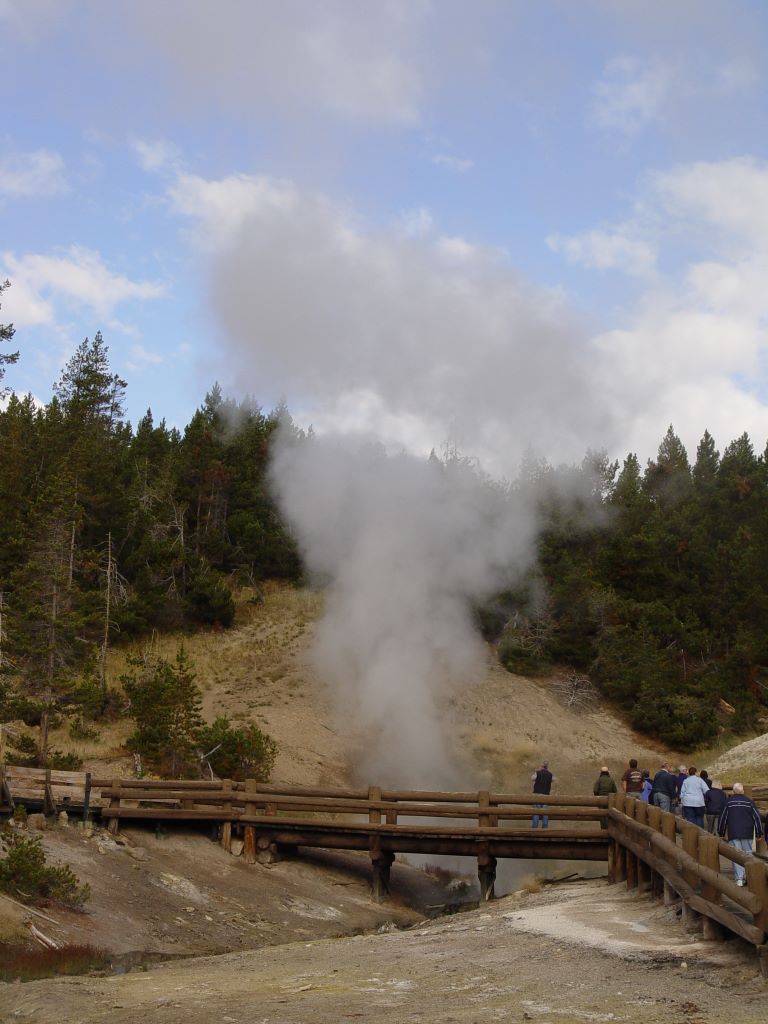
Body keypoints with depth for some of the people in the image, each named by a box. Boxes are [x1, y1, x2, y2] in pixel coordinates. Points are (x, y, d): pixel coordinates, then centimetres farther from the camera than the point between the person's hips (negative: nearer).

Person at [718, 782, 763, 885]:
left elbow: (723, 818, 4)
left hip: (733, 834, -1)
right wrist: (759, 833, 8)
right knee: (748, 854, 11)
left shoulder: (729, 802, 1)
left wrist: (721, 833, 15)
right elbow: (757, 817, 2)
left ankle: (739, 878, -7)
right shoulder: (748, 801, 2)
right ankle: (747, 876, 6)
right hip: (747, 834, 1)